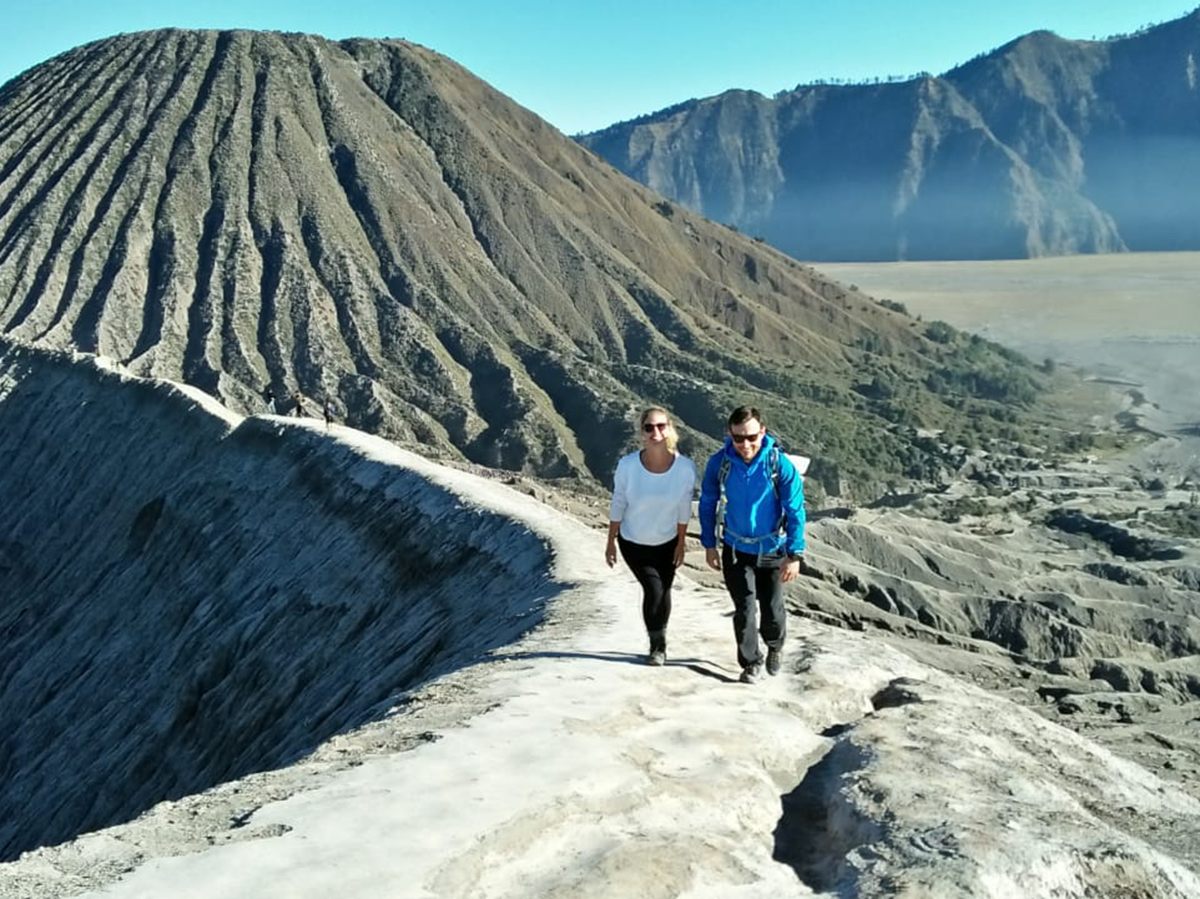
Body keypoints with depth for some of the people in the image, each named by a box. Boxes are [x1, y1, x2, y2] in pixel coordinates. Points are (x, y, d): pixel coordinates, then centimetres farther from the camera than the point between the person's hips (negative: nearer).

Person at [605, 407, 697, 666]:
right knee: (653, 589, -11)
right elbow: (617, 505, -10)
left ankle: (660, 646, 36)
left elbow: (684, 508, -7)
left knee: (663, 590, 10)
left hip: (667, 542, 2)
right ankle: (657, 645, 13)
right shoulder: (628, 465, -24)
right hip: (633, 542, -1)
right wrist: (611, 543, -3)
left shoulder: (686, 467, -22)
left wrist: (681, 543, 1)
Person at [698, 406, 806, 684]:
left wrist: (794, 555, -16)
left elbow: (795, 512, -15)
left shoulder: (780, 465, -21)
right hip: (735, 550, 1)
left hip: (771, 551, -1)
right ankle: (751, 662, 21)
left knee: (771, 610, 10)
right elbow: (707, 504, -1)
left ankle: (775, 646, 43)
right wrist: (709, 545, 3)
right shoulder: (719, 463, -15)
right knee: (745, 609, -3)